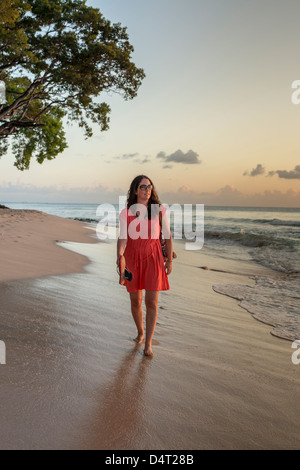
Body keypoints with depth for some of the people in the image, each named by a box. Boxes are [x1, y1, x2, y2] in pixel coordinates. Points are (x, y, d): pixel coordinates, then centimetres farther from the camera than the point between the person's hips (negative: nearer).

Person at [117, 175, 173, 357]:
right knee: (135, 301, 11)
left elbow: (168, 236, 6)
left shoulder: (160, 210, 0)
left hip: (153, 258, 0)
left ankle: (148, 344, 2)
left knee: (152, 301, -7)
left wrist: (170, 260, 6)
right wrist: (119, 255, -29)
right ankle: (140, 332, 37)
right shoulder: (126, 213, -2)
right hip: (132, 258, 1)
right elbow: (122, 238, -10)